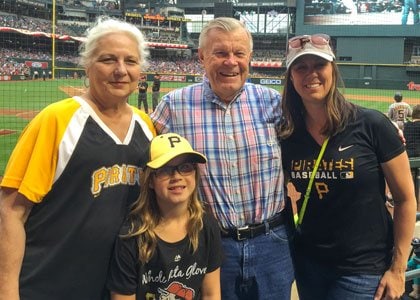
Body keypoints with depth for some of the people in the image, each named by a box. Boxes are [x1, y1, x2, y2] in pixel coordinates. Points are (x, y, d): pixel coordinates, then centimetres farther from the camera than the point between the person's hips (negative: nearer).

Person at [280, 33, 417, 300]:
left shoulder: (372, 125, -13)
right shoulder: (288, 135, -3)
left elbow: (406, 198, -8)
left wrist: (398, 269, -8)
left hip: (365, 268, -4)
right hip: (308, 262, 4)